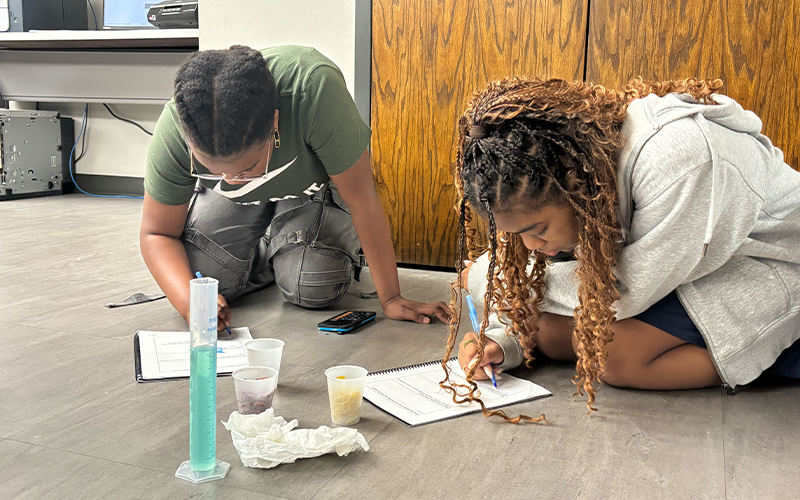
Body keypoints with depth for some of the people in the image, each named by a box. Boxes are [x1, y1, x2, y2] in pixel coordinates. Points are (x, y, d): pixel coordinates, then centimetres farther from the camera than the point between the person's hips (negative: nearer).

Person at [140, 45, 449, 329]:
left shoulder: (313, 88, -43)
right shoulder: (173, 132, -33)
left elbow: (362, 199, -33)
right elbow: (157, 233, -19)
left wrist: (390, 299, -27)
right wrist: (190, 303, -38)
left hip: (315, 185, -2)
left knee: (313, 289, -22)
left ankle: (344, 243, 13)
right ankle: (265, 250, 14)